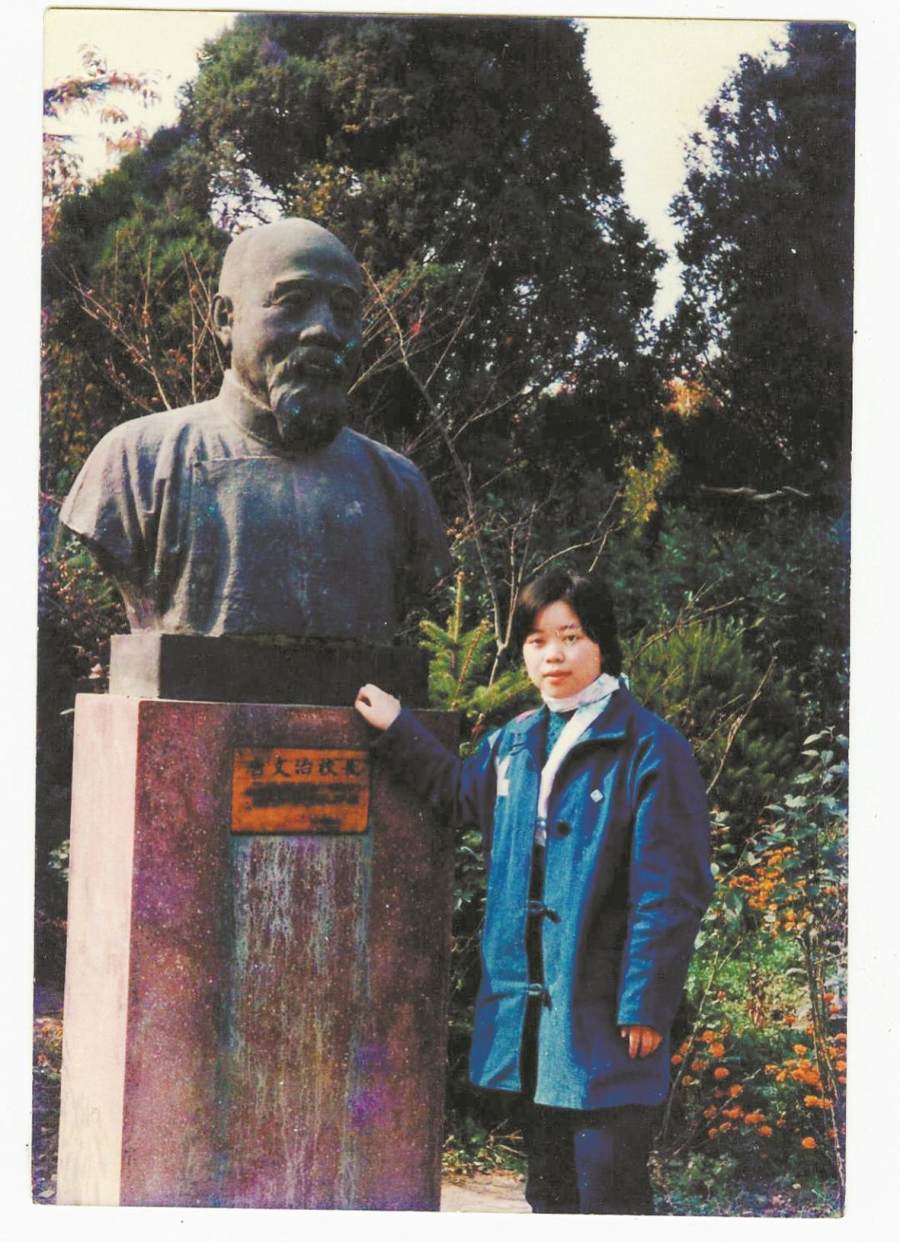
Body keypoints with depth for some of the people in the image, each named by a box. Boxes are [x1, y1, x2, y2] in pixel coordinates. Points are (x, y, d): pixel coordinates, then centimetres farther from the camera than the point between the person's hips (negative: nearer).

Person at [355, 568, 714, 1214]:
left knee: (607, 1186, -2)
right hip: (530, 1013, 7)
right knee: (549, 1185, 18)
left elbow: (671, 888, -13)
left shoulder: (650, 747, -11)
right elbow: (462, 791, 32)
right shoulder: (514, 743, 9)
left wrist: (645, 1003, -16)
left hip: (605, 1012, -7)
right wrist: (397, 729, 26)